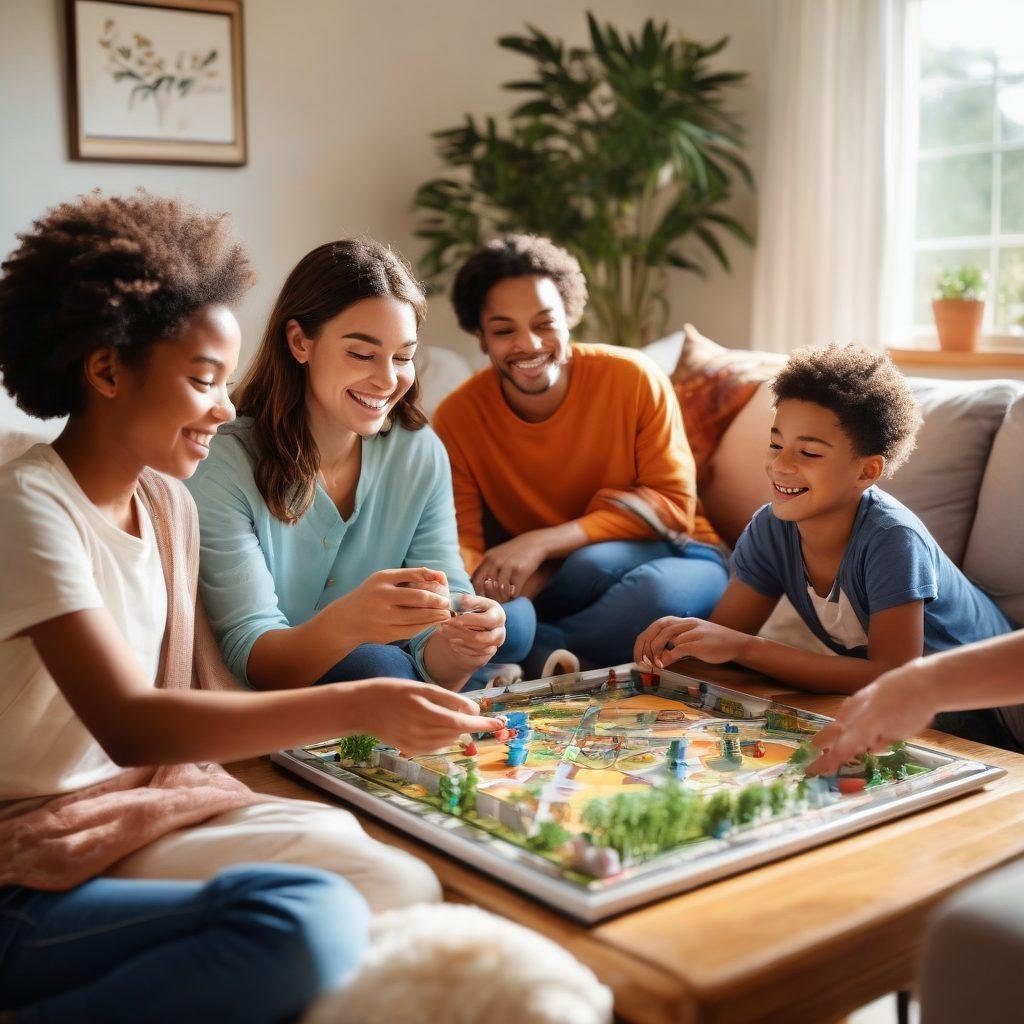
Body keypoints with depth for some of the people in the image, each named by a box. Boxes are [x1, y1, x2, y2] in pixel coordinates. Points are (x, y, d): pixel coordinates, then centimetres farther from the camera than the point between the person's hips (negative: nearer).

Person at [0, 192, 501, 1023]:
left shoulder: (169, 505, 9)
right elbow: (129, 726, -26)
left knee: (401, 886, -12)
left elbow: (205, 698, 3)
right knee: (308, 923, -29)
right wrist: (352, 707, -30)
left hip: (148, 816, 7)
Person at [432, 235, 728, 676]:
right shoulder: (457, 418, -10)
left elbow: (674, 505, -16)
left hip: (664, 556, 0)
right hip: (537, 582, 1)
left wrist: (543, 541, -27)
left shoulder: (635, 379, -15)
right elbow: (461, 541, -10)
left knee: (593, 564, -36)